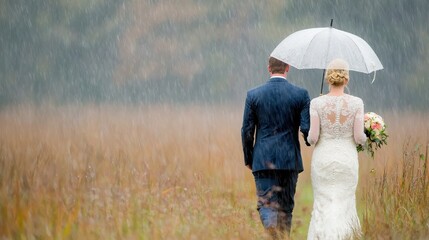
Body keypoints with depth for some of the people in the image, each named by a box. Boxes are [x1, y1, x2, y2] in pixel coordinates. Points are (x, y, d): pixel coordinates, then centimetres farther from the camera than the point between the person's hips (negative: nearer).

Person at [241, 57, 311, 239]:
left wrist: (248, 159, 12)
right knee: (286, 207, 13)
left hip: (263, 160, -1)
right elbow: (306, 128, -7)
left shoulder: (253, 95, -2)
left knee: (266, 206, -2)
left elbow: (247, 131, 0)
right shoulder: (301, 94, -4)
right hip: (290, 160, 1)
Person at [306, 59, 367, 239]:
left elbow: (313, 137, -10)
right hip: (347, 160, 0)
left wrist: (310, 139, 13)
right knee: (343, 205, 8)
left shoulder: (317, 103, -8)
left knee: (323, 205, 7)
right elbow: (359, 137, -9)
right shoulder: (356, 103, -8)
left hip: (322, 159, 0)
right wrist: (364, 138, 14)